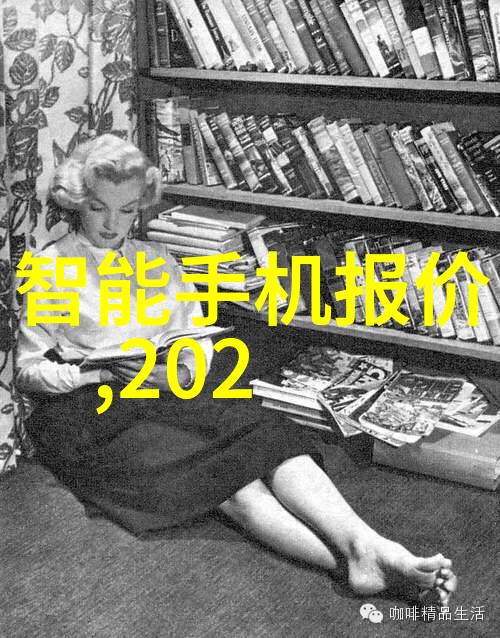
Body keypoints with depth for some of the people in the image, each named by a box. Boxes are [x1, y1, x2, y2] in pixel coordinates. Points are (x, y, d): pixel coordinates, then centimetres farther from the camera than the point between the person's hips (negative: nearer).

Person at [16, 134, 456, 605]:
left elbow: (200, 340, 18)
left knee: (265, 436, -27)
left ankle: (367, 546, -46)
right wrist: (105, 372, -12)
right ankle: (355, 565, -46)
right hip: (95, 411, -5)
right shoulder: (49, 270, 5)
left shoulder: (159, 262, 20)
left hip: (172, 391, 5)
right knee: (223, 474, -30)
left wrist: (184, 370, -6)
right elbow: (28, 372, 3)